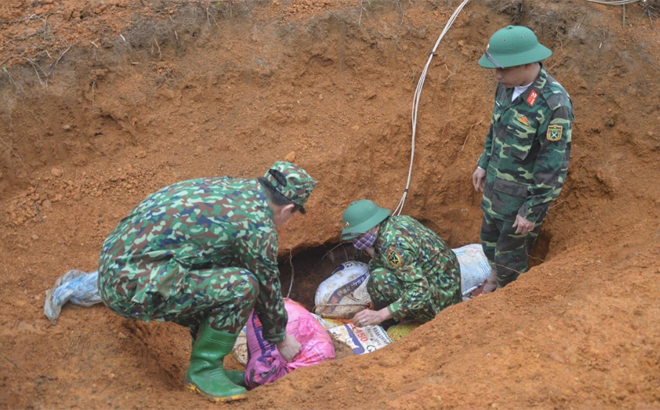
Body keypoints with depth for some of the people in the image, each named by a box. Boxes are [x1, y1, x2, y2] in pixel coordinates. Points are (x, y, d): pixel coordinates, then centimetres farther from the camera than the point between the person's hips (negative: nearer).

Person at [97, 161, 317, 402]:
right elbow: (267, 287, 4)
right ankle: (204, 370, 4)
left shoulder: (226, 186, 16)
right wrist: (281, 339, 23)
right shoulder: (258, 225, -9)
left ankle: (205, 368, 25)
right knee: (242, 286, -12)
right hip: (134, 288, -10)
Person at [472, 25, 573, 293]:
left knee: (510, 253, 9)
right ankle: (496, 277, 52)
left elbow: (553, 164, -24)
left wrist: (532, 211, -20)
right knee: (490, 237, 25)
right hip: (497, 182, 7)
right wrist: (484, 164, 18)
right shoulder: (509, 86, -5)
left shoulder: (553, 104, -29)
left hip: (525, 192, -7)